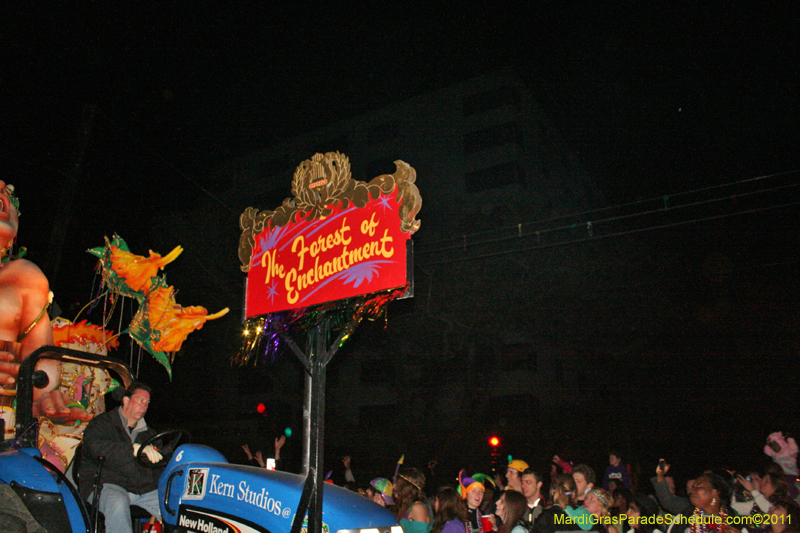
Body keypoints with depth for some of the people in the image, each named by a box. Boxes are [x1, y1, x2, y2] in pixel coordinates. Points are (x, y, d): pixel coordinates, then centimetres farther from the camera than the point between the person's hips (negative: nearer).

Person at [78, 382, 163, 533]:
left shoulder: (148, 433, 24)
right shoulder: (102, 423, 5)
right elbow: (96, 447, -18)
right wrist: (136, 448, -32)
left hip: (144, 489, 5)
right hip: (106, 485, -4)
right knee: (118, 502, -38)